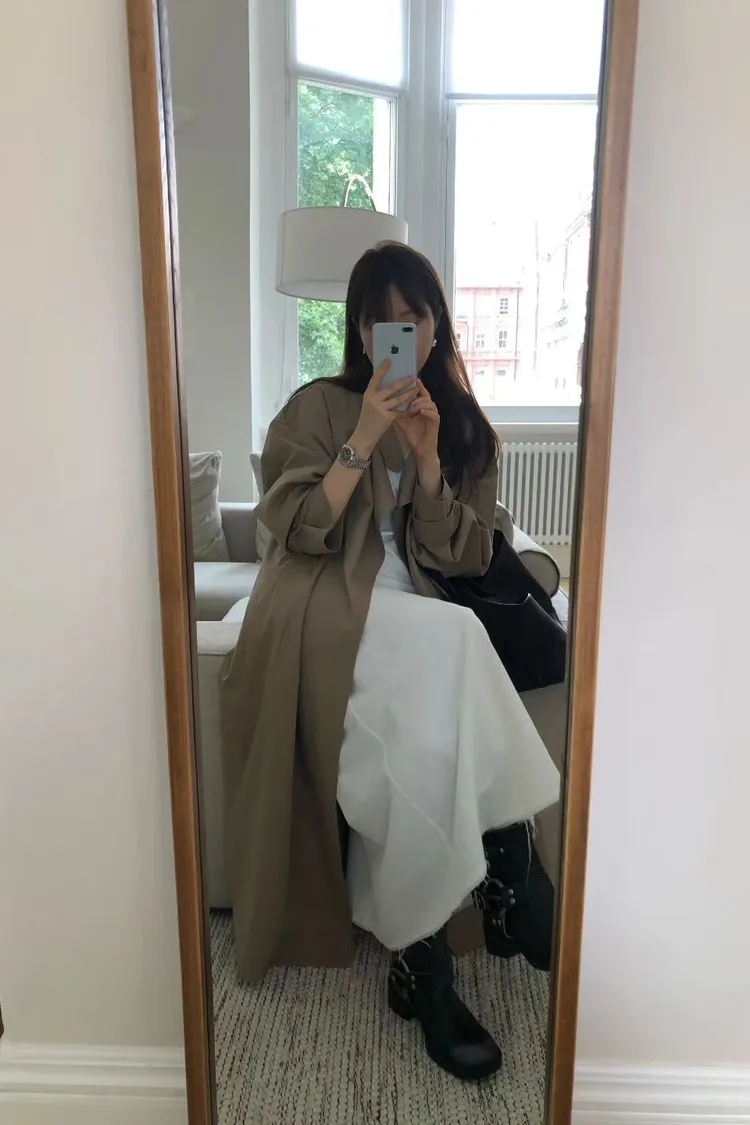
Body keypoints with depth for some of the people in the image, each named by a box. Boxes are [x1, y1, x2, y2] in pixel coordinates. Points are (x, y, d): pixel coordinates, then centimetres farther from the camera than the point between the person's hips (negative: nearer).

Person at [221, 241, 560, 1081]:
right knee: (454, 637, -33)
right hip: (323, 614, -3)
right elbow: (298, 532, -8)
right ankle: (511, 883, -19)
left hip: (410, 622, 4)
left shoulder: (462, 426, 14)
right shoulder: (319, 407, 4)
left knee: (426, 757, -28)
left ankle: (422, 963, -10)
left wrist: (428, 458, -10)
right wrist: (364, 439, -15)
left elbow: (457, 559, 3)